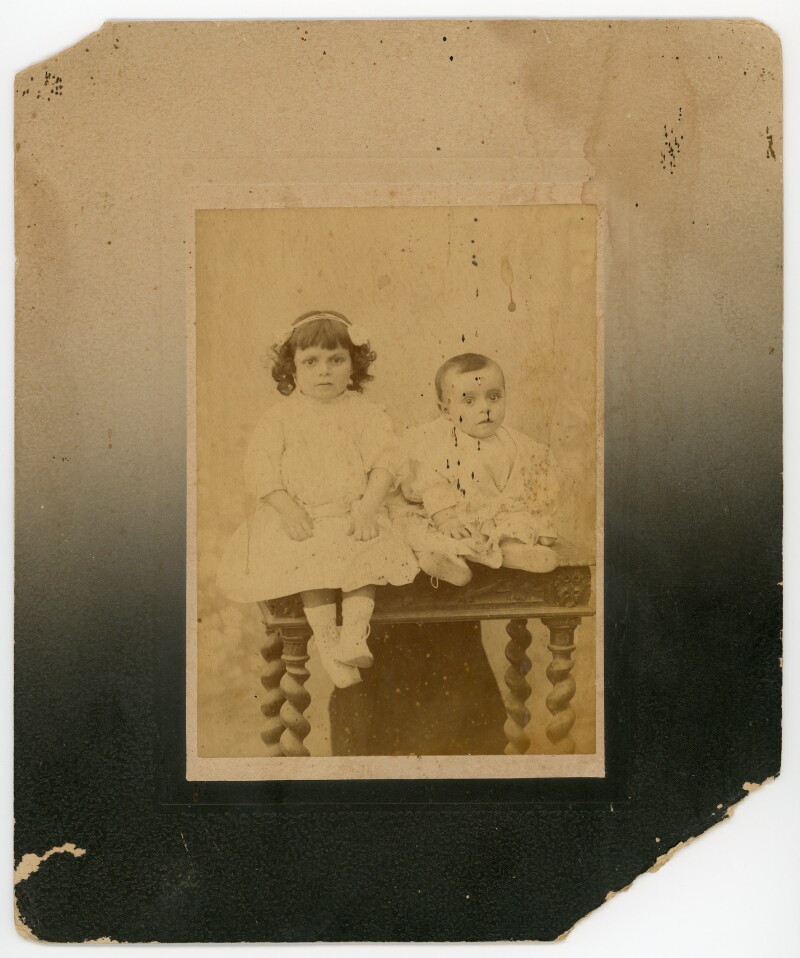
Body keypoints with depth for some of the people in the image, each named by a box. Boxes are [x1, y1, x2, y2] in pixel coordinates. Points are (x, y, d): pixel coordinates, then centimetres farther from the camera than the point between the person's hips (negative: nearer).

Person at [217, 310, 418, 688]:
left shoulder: (366, 413, 4)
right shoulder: (281, 416, 4)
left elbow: (384, 462, -2)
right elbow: (260, 465, -2)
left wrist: (368, 506, -17)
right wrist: (286, 508, -15)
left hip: (353, 512, 1)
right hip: (300, 517, 0)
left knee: (365, 562, -24)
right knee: (312, 570, -22)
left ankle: (354, 634, -26)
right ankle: (327, 643, -18)